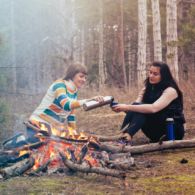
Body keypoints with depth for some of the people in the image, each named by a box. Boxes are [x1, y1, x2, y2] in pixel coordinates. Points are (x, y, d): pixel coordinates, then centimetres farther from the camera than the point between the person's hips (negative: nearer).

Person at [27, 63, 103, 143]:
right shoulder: (59, 85, -14)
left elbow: (71, 115, 18)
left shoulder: (74, 92, 11)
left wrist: (73, 132, 12)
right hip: (40, 126, -8)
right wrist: (89, 100, -41)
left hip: (56, 130, 8)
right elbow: (66, 105, -33)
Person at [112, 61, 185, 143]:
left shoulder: (170, 91, -16)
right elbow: (137, 105, -9)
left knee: (141, 108, -29)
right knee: (139, 109, -20)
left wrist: (128, 107, -40)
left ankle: (126, 137, -49)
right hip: (157, 132, 6)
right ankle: (122, 136, -36)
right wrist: (123, 108, -30)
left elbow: (153, 108, -33)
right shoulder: (148, 88, 6)